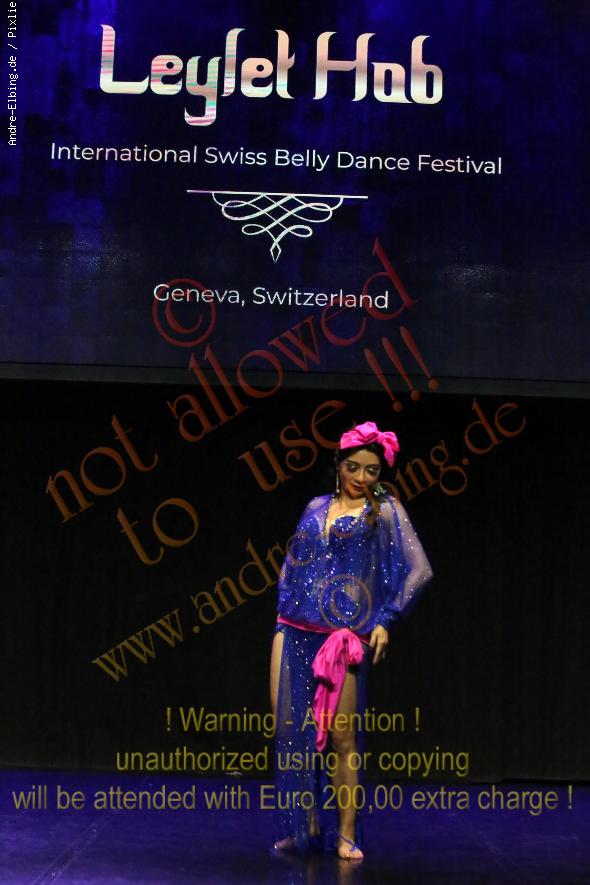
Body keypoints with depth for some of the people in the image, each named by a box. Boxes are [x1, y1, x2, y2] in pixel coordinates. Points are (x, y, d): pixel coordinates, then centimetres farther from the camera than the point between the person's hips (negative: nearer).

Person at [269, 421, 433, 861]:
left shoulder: (384, 509, 1)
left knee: (341, 736, -3)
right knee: (290, 730, 4)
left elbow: (419, 569, -6)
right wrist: (283, 614, 14)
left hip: (342, 636, -4)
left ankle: (345, 834, 10)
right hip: (294, 632, 4)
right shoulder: (317, 507, 13)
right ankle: (303, 826, 20)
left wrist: (385, 619, -7)